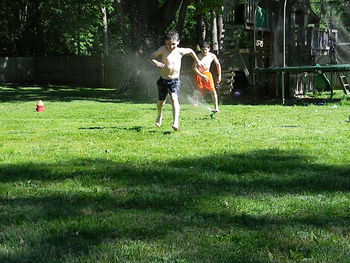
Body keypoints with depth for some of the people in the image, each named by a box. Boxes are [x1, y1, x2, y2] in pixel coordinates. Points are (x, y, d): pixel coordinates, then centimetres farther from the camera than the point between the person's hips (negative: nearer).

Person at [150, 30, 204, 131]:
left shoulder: (180, 51, -4)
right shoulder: (163, 49, -8)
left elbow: (190, 51, 15)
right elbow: (152, 56, -4)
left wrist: (197, 61, 25)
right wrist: (156, 62, -23)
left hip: (175, 80, -1)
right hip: (163, 80, 1)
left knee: (174, 99, -22)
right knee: (161, 101, 15)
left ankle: (176, 123, -29)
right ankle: (160, 115, 48)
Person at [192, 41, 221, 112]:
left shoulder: (212, 56, -8)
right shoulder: (199, 56, -19)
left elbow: (218, 64, 8)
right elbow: (194, 67, -21)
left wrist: (219, 76, 8)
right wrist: (202, 76, -25)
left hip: (207, 74, 3)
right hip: (199, 75, -3)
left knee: (213, 91, -10)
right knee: (202, 93, -1)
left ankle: (216, 107, -4)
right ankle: (196, 102, 32)